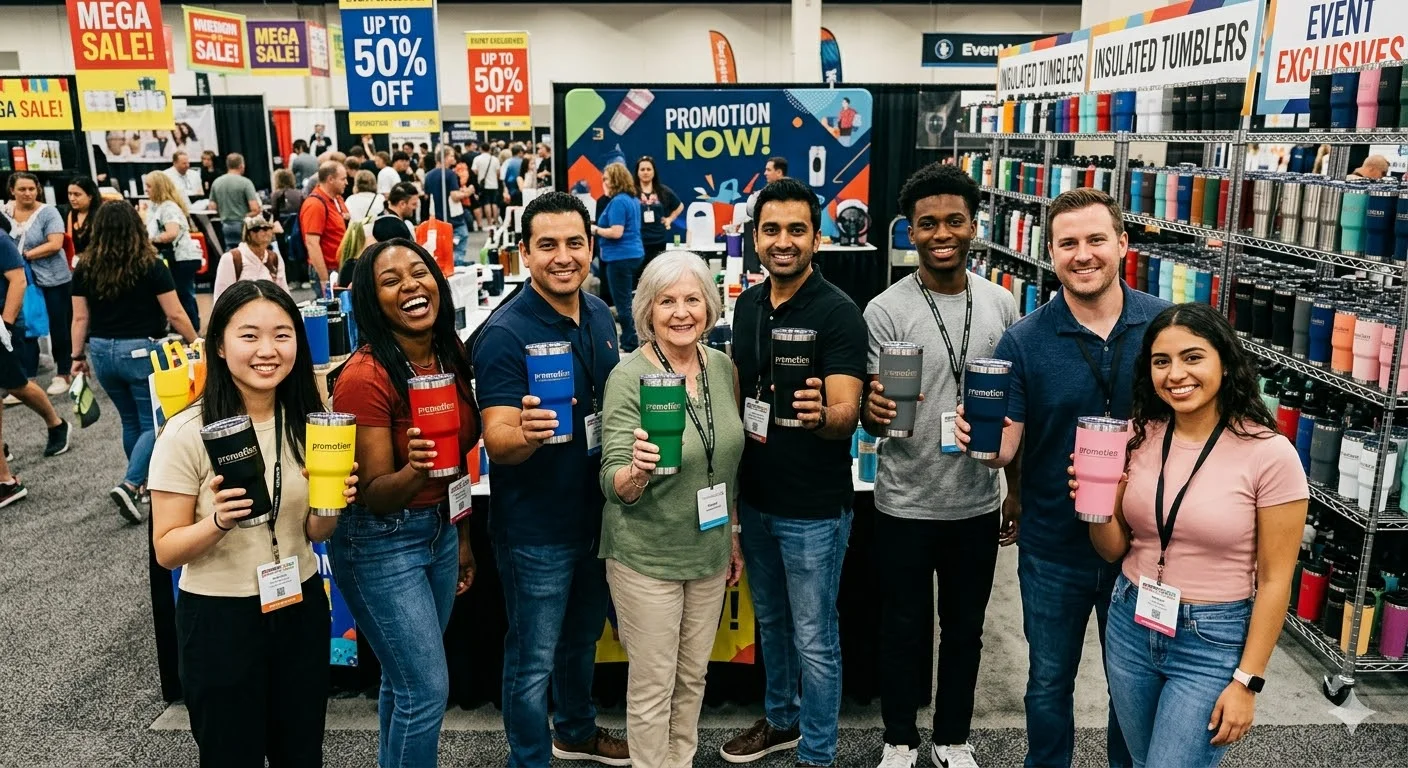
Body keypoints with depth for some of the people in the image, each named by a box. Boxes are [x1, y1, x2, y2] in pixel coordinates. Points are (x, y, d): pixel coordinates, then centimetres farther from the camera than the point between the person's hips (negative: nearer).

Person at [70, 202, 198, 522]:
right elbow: (175, 314, -9)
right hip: (141, 352, -5)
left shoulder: (85, 269, 2)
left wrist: (78, 357, 13)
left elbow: (80, 318, 4)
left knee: (131, 421, 20)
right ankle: (129, 485, -13)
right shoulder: (151, 266, -10)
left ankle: (144, 481, 30)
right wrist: (196, 344, 4)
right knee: (154, 424, 3)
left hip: (102, 352, 5)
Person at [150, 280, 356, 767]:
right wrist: (218, 523, -30)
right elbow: (166, 551, -12)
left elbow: (314, 534, 5)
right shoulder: (188, 433, -17)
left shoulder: (306, 421, -3)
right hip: (219, 618, -4)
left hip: (301, 609, 4)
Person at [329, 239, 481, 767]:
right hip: (380, 542, -7)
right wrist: (413, 471, -40)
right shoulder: (366, 377, -23)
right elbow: (374, 496, -19)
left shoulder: (450, 356, -2)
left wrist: (462, 536, 15)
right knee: (427, 690, -1)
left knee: (405, 680, 21)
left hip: (440, 530, 7)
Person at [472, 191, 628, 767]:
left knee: (582, 638, 26)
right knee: (534, 661, 9)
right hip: (535, 527, -7)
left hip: (595, 513, 7)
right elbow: (497, 441, -28)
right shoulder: (505, 333, -22)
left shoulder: (600, 315, 0)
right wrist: (525, 434, -49)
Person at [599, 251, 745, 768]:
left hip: (709, 552, 5)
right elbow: (613, 485, -19)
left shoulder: (721, 366, -1)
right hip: (646, 556, -5)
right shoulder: (629, 377, -17)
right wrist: (637, 472, -40)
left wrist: (733, 534, 14)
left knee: (693, 676, 20)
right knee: (653, 688, 7)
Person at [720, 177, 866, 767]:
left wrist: (821, 414, -46)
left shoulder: (838, 313, -16)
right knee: (769, 621, 23)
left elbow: (847, 413, -23)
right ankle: (781, 720, 44)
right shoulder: (747, 304, 4)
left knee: (814, 640, 7)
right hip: (754, 496, 7)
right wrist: (731, 484, 12)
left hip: (813, 507, -7)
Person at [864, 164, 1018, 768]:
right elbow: (871, 422, -11)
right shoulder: (885, 310, -11)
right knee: (904, 628, 13)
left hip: (977, 502, 3)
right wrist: (875, 412, -34)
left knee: (964, 628, 18)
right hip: (905, 504, -3)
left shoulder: (1001, 304, -1)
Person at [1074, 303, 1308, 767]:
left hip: (1212, 642, -4)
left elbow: (1274, 581, -10)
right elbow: (1114, 549, 5)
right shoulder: (1139, 436, -2)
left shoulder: (1270, 454, -15)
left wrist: (1246, 681, -9)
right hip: (1130, 625, 5)